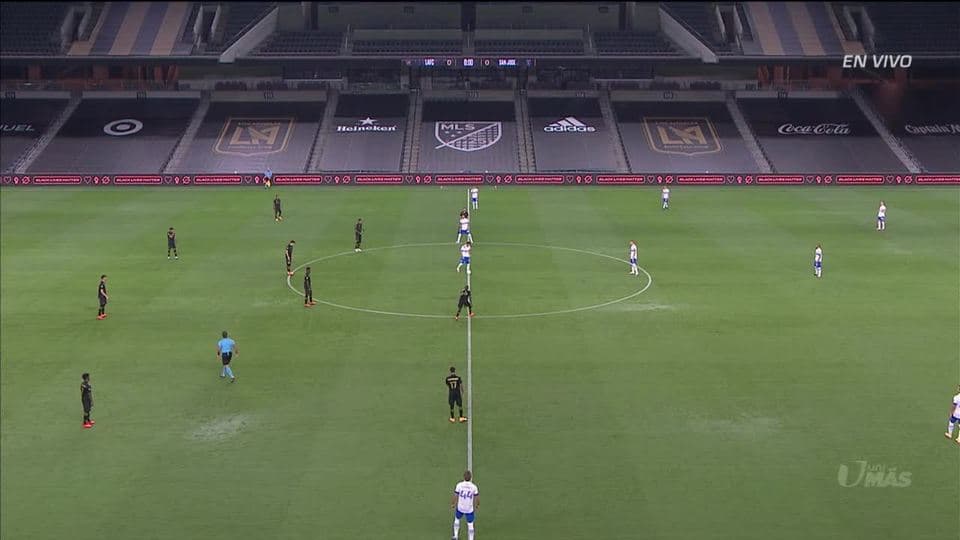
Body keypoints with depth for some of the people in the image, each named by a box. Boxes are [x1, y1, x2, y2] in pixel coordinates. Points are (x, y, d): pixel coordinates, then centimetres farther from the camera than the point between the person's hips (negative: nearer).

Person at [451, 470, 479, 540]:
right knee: (470, 525, 10)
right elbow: (477, 497, -3)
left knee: (457, 519, 27)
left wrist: (452, 504, 9)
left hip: (460, 508, 1)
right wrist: (477, 505, 17)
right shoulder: (474, 487, -14)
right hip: (470, 509, -1)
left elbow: (455, 496, -8)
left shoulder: (459, 485, -15)